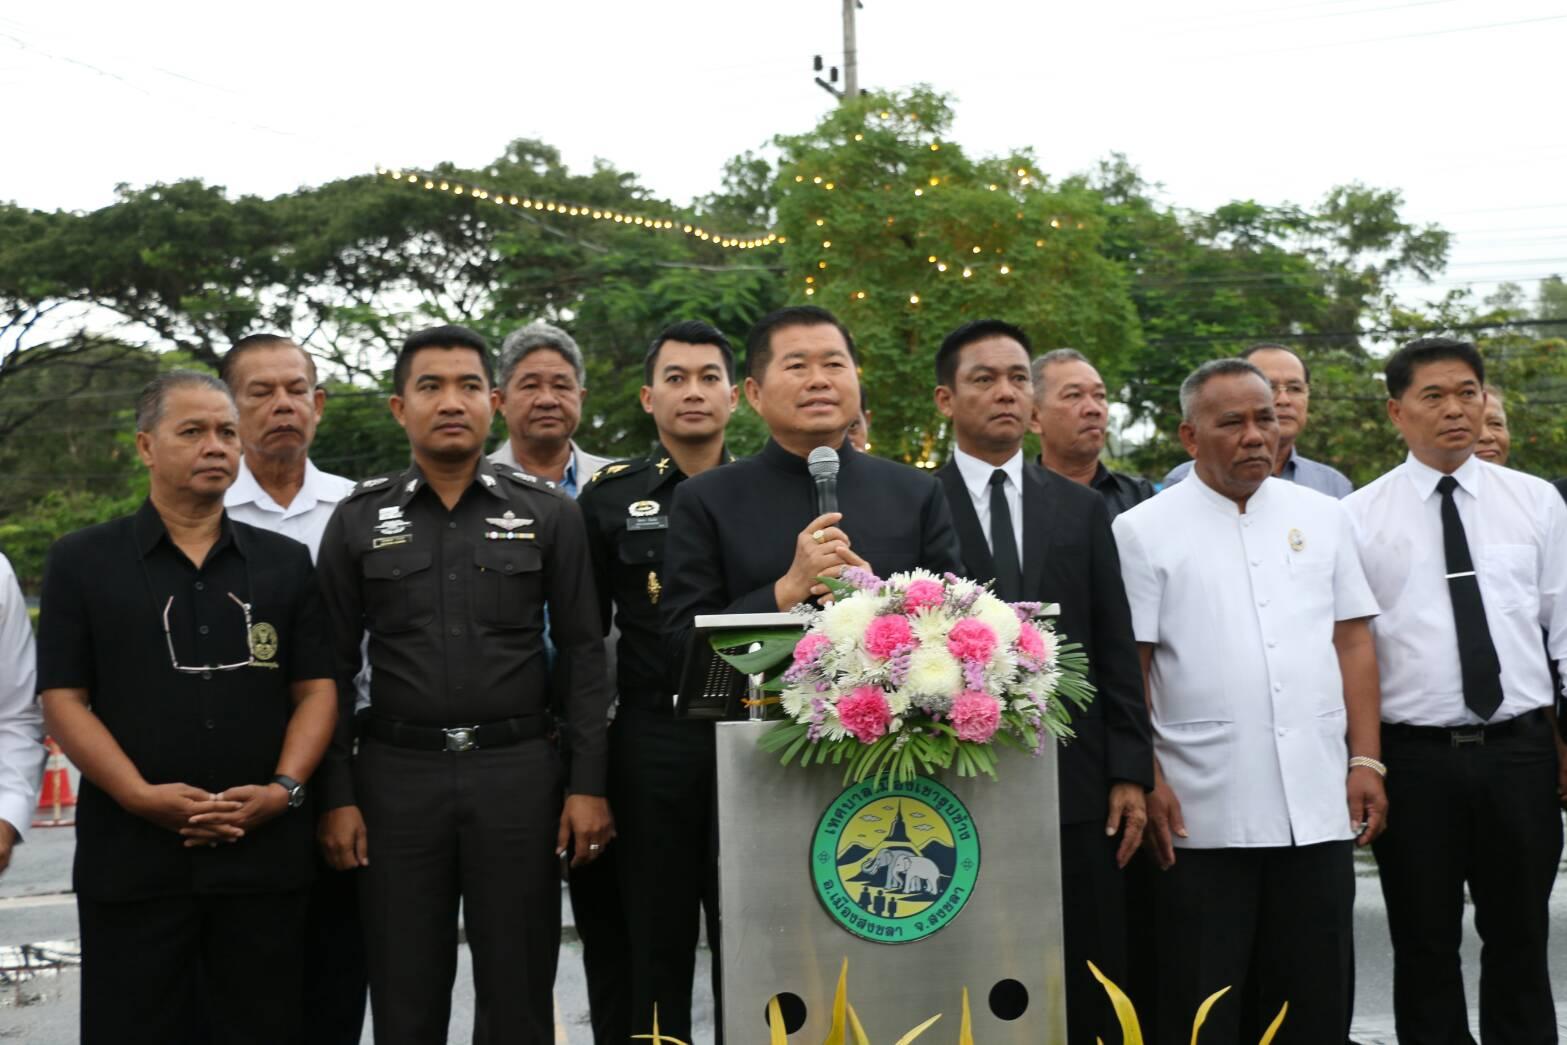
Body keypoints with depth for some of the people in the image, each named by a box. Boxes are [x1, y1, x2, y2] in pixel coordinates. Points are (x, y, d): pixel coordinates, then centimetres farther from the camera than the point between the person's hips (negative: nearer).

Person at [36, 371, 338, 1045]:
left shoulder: (286, 563, 11)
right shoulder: (83, 561, 5)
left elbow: (316, 689, 8)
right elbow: (63, 699, 0)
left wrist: (283, 788, -9)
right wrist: (142, 796, -14)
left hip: (264, 855, 2)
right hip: (130, 858, -2)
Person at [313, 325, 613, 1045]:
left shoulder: (549, 513, 3)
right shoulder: (358, 519, 5)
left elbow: (581, 655, 2)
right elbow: (334, 669, 5)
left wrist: (589, 785, -4)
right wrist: (336, 796, -1)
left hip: (518, 771, 0)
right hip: (397, 775, 1)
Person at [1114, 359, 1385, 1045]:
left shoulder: (1322, 517, 11)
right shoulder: (1144, 530, 0)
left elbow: (1353, 643, 10)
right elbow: (1129, 669, -3)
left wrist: (1365, 761, 3)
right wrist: (1146, 781, -9)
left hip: (1318, 806, 3)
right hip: (1201, 811, -3)